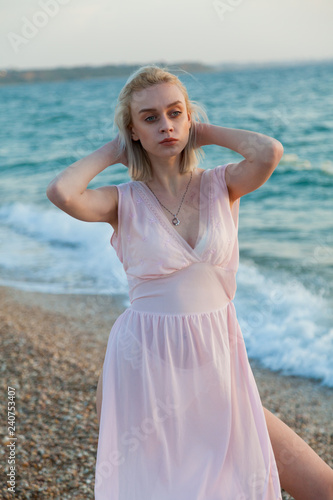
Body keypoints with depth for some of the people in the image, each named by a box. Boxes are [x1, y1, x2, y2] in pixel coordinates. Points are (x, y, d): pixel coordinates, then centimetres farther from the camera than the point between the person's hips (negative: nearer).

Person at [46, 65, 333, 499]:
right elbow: (61, 192, -22)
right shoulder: (124, 202, -2)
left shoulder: (221, 185, 2)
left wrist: (208, 132, -2)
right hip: (144, 369, -1)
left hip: (216, 366, 2)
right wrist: (111, 152, -4)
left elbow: (270, 153, -19)